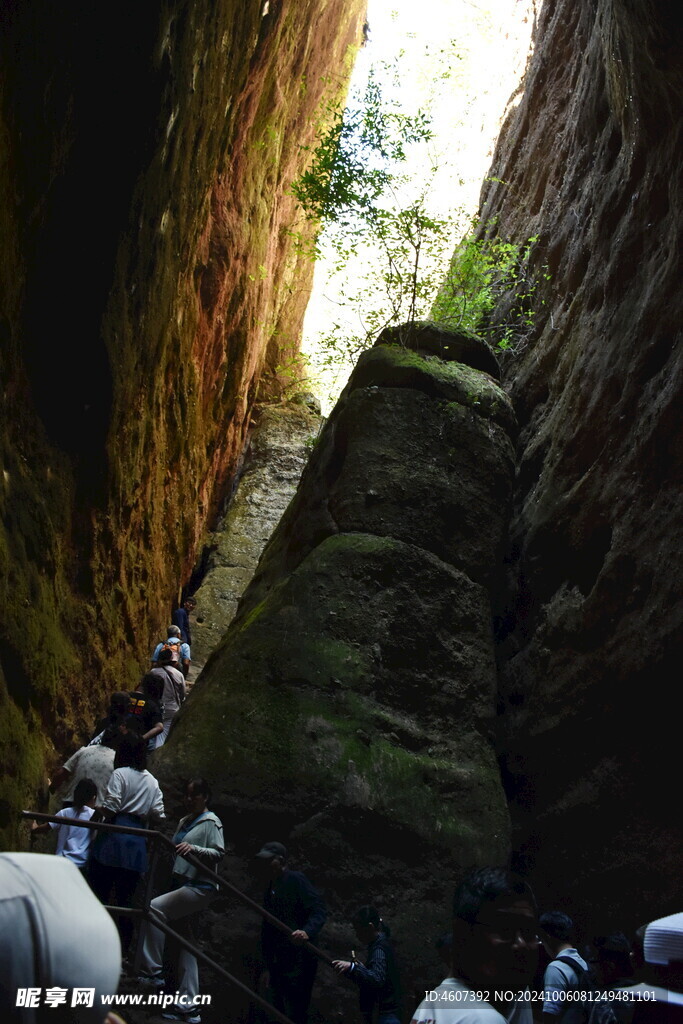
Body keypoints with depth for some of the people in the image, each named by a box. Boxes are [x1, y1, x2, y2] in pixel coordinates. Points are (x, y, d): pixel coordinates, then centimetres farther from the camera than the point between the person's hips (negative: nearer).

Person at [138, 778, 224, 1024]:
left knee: (153, 908, -22)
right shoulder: (185, 821, 16)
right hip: (183, 885, 9)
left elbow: (218, 853, -19)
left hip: (200, 887, -9)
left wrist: (194, 848, -31)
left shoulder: (211, 822, -8)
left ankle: (152, 972, -15)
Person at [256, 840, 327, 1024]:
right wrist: (269, 967, 22)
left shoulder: (296, 880, -9)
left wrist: (307, 931, -37)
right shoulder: (270, 889, 17)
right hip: (278, 964, 9)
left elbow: (319, 909, -20)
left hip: (299, 961, -9)